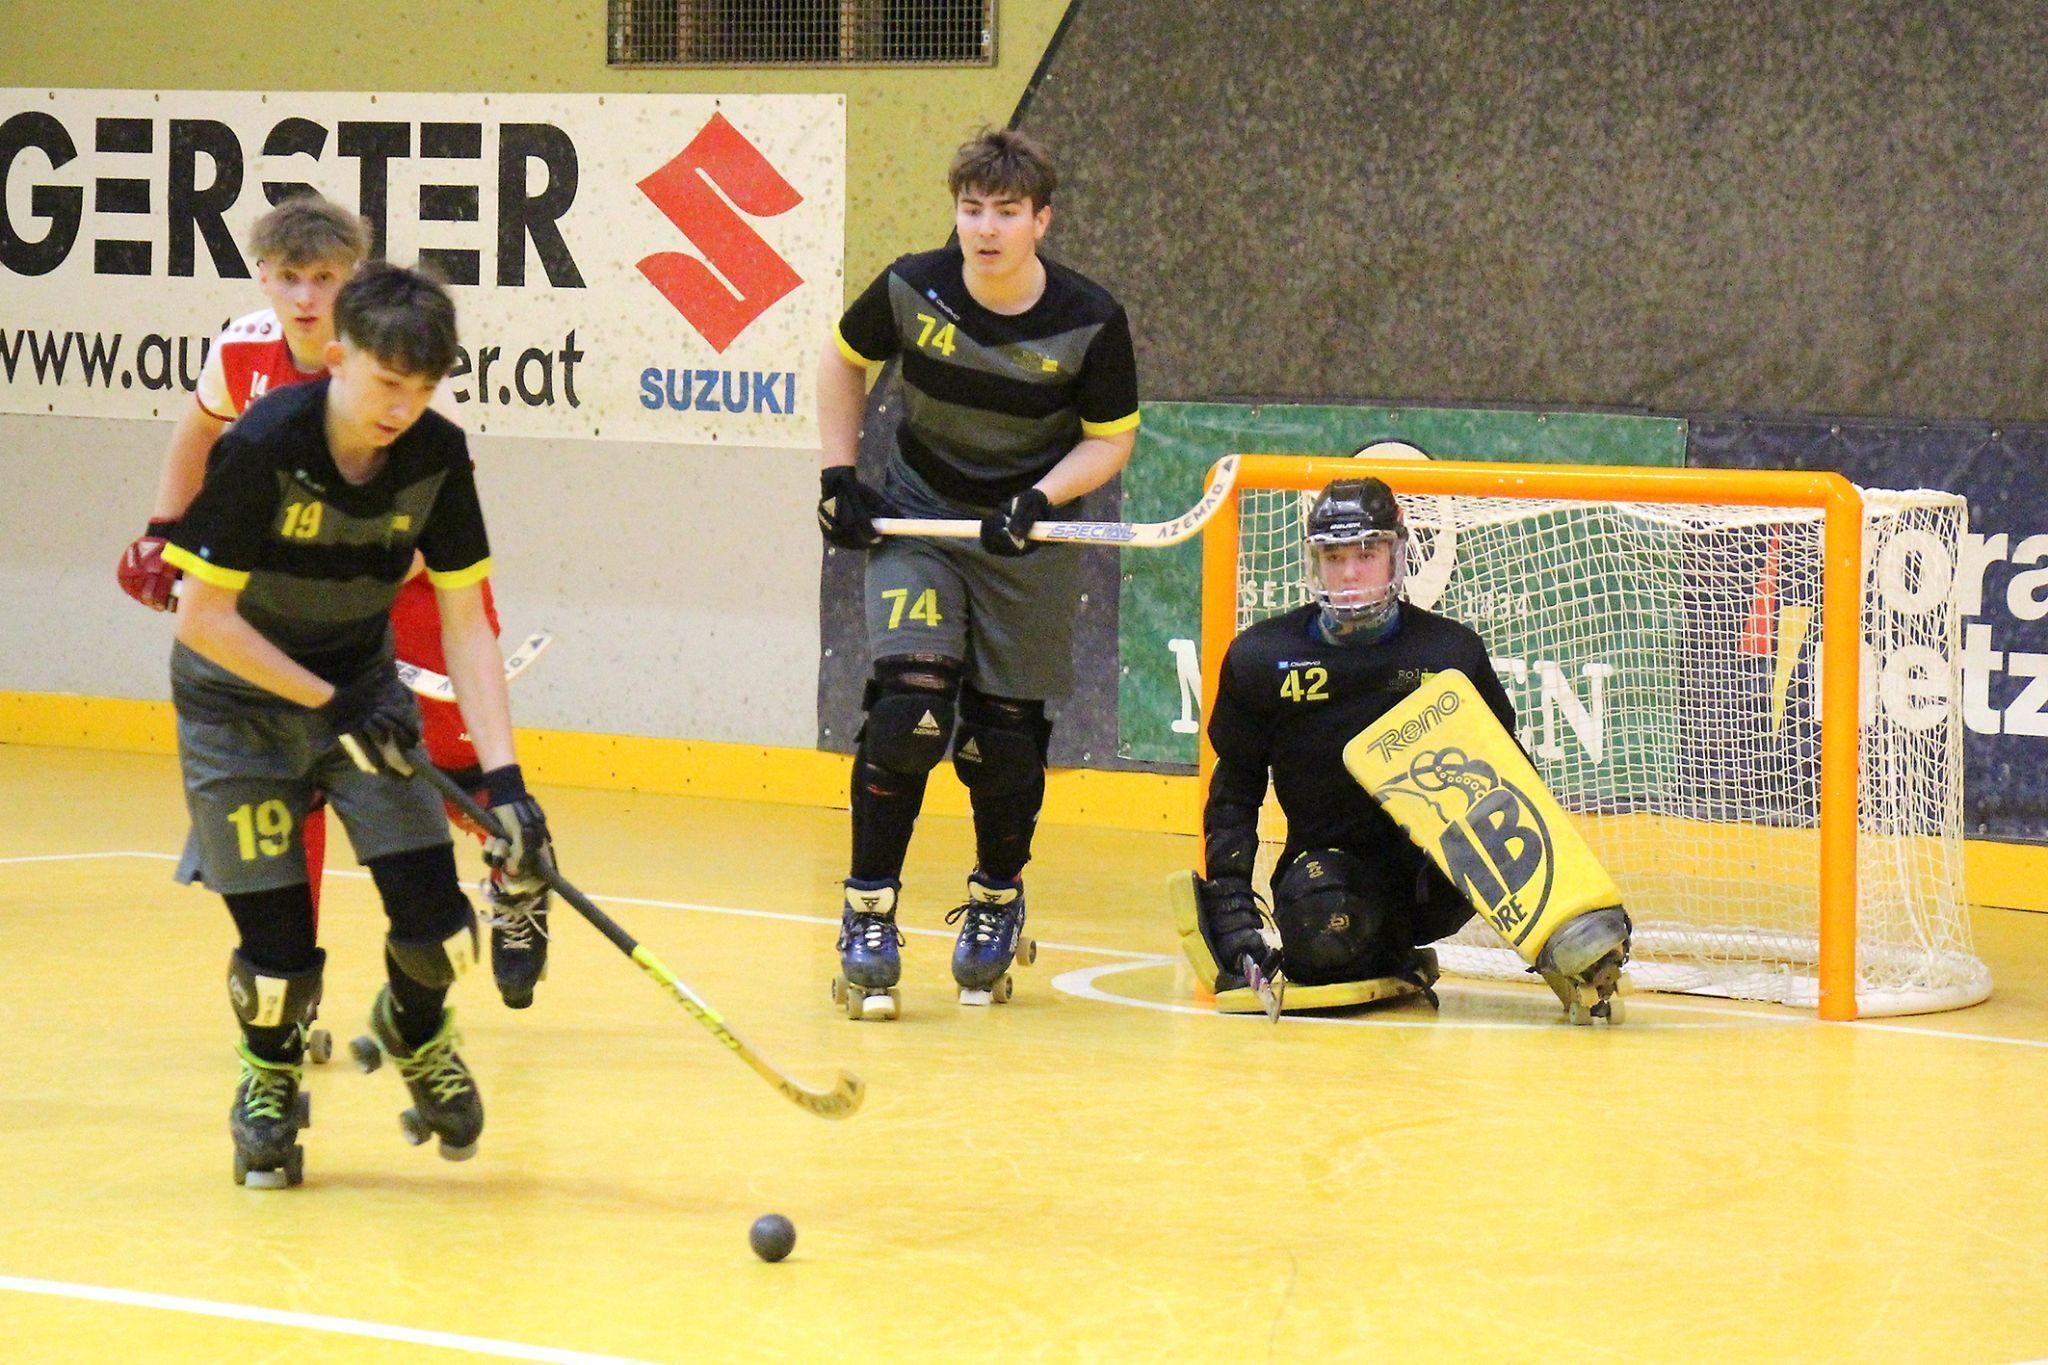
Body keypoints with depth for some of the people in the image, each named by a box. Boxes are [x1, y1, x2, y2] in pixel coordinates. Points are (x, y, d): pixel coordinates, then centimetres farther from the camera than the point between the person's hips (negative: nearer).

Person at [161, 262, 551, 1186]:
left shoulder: (436, 456, -15)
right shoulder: (261, 449, -27)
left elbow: (463, 623, -11)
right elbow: (202, 617, -22)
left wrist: (501, 776, -20)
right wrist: (333, 704, -22)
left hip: (361, 682, 3)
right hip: (237, 698, -3)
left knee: (434, 925, -8)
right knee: (278, 951, -8)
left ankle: (414, 1031, 28)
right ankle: (270, 1076, 26)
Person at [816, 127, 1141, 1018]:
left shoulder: (1089, 323, -17)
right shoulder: (912, 290, -13)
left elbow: (1111, 440, -4)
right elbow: (844, 358, 7)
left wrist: (1037, 500, -20)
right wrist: (839, 475, 1)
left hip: (1027, 541, 0)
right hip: (915, 518, 0)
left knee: (1003, 735, 5)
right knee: (910, 701, -18)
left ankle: (997, 902, 32)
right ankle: (867, 916, -7)